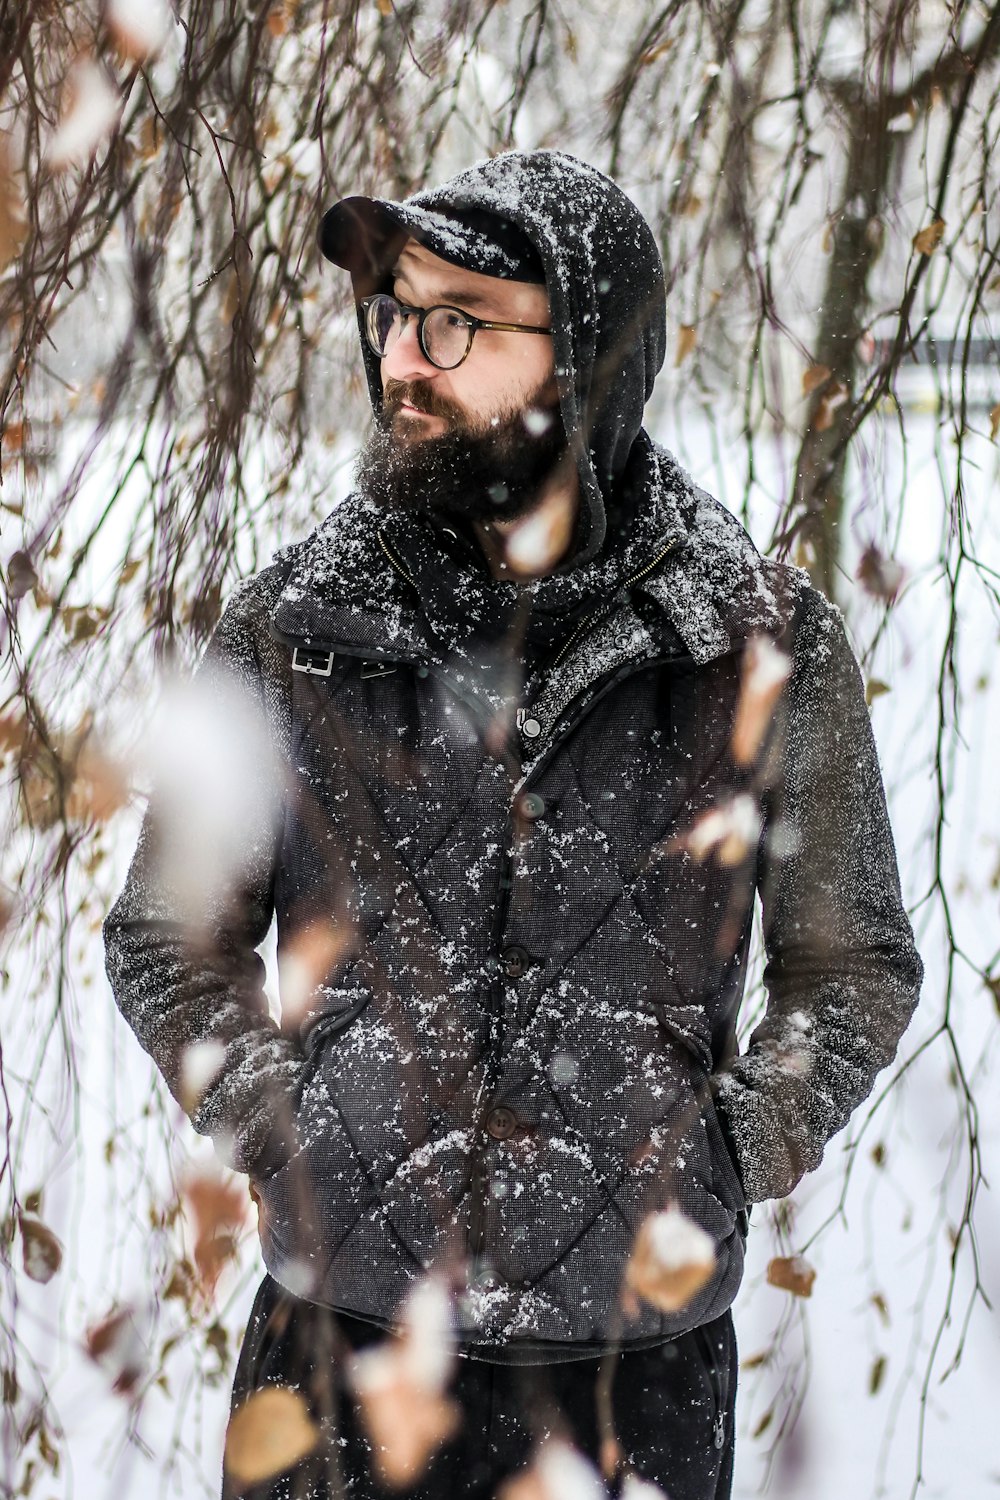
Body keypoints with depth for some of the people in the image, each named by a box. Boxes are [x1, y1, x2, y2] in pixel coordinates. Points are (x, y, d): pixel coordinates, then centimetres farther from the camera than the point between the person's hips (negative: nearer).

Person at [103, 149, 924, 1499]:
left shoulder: (766, 645, -5)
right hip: (342, 1339, 1)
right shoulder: (291, 626, -3)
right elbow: (165, 938, 8)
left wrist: (731, 1157, -4)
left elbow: (853, 964, 7)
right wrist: (273, 1124, -4)